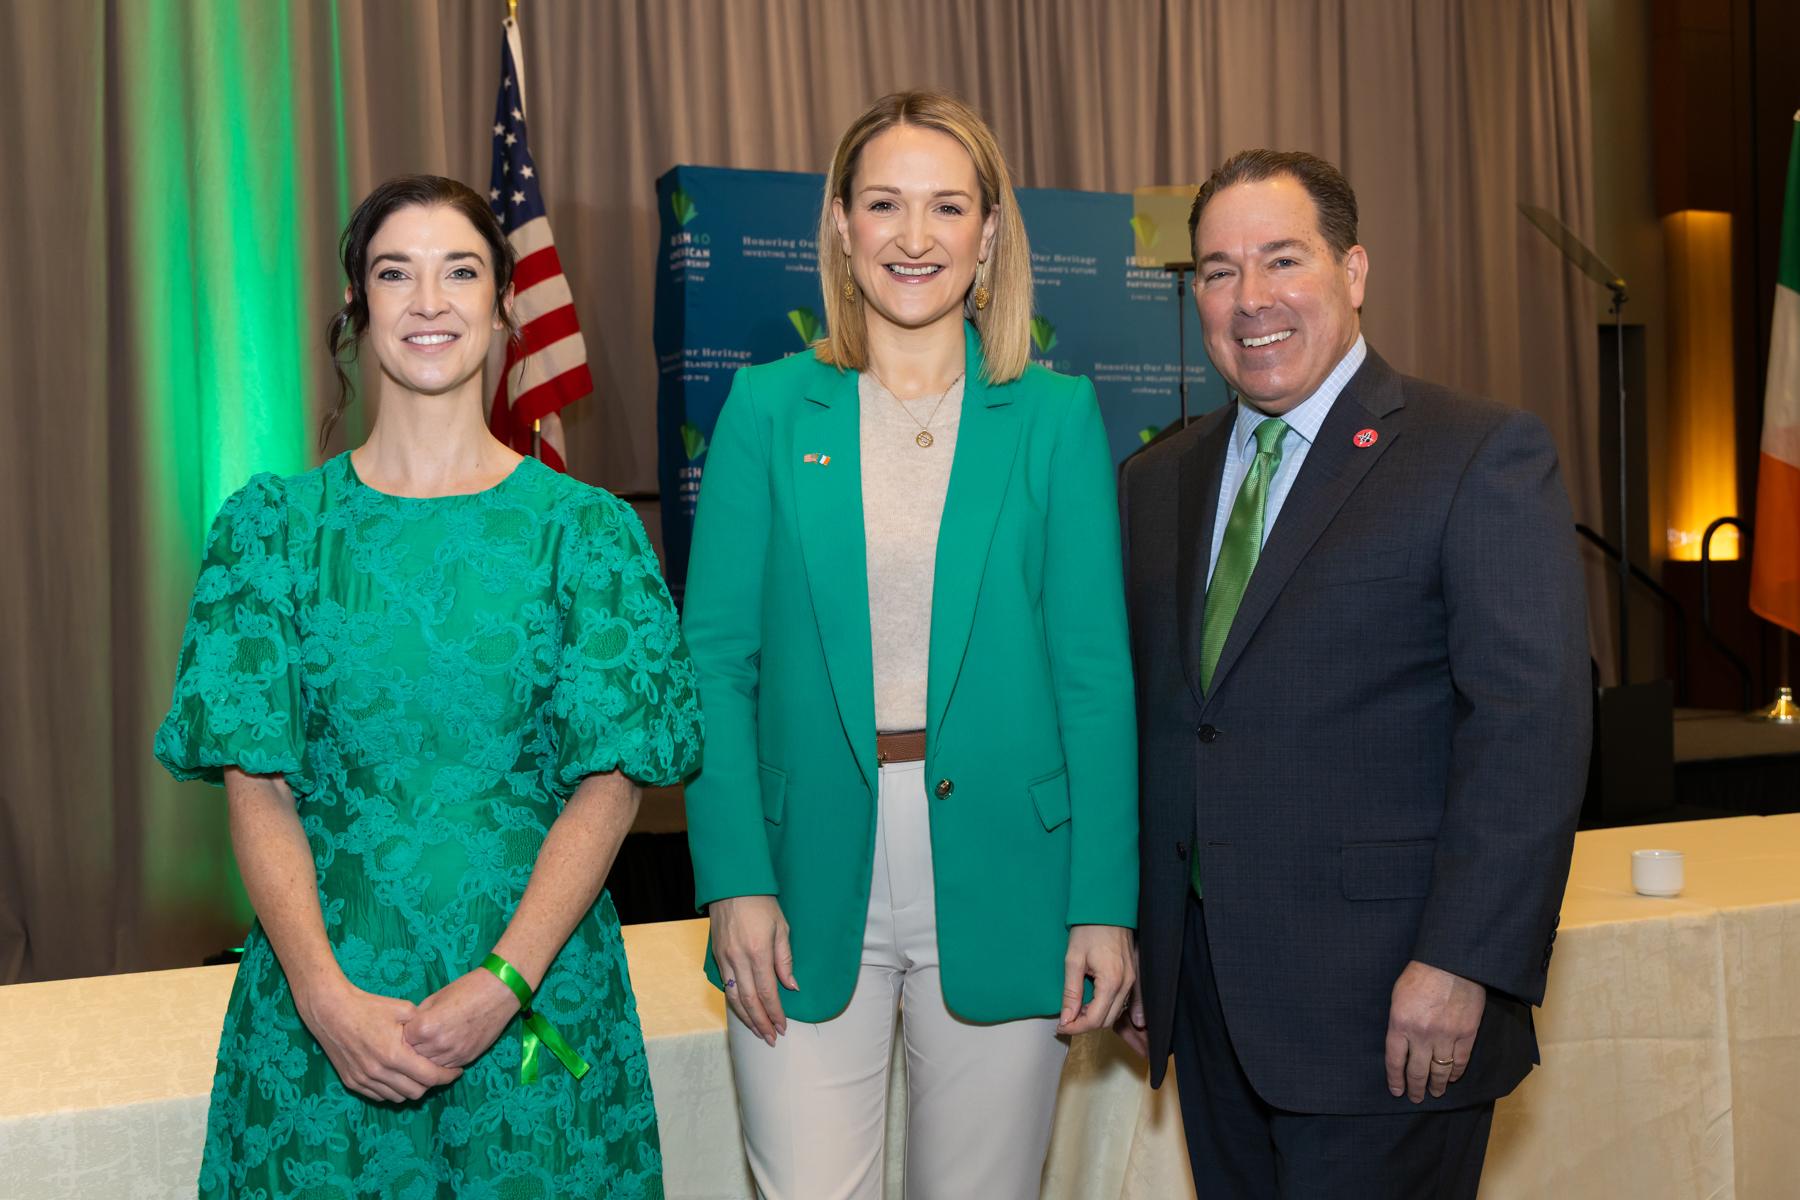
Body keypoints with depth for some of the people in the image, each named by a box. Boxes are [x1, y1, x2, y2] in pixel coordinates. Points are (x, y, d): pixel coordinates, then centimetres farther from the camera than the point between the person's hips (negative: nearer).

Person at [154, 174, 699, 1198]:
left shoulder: (586, 528, 0)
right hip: (322, 996, 1)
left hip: (537, 990, 0)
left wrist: (502, 981, -16)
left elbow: (611, 782, -5)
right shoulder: (274, 524, 3)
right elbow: (259, 788, -2)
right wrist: (327, 995, -14)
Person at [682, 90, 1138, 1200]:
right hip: (810, 886, 0)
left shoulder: (1056, 416, 3)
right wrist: (735, 879, -8)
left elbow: (1094, 669, 0)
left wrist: (1105, 902, -5)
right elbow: (717, 660, 1)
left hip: (998, 887, 1)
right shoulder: (770, 408, 3)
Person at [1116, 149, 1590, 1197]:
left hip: (1387, 998, -5)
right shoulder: (1158, 481, 12)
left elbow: (1533, 728, -13)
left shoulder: (1485, 455, -6)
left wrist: (1459, 965, -18)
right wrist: (1130, 940, 10)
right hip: (1206, 988, 6)